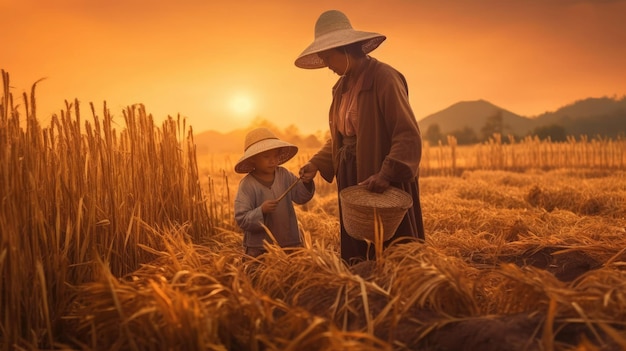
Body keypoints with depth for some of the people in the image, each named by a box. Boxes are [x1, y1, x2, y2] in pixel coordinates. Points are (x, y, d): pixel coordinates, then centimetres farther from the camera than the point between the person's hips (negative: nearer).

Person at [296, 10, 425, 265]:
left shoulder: (384, 77, -14)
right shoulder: (342, 86, 11)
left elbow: (409, 135, -18)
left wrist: (386, 174, -28)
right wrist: (317, 163, 5)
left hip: (387, 186, -8)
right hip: (352, 183, 8)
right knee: (357, 255, 13)